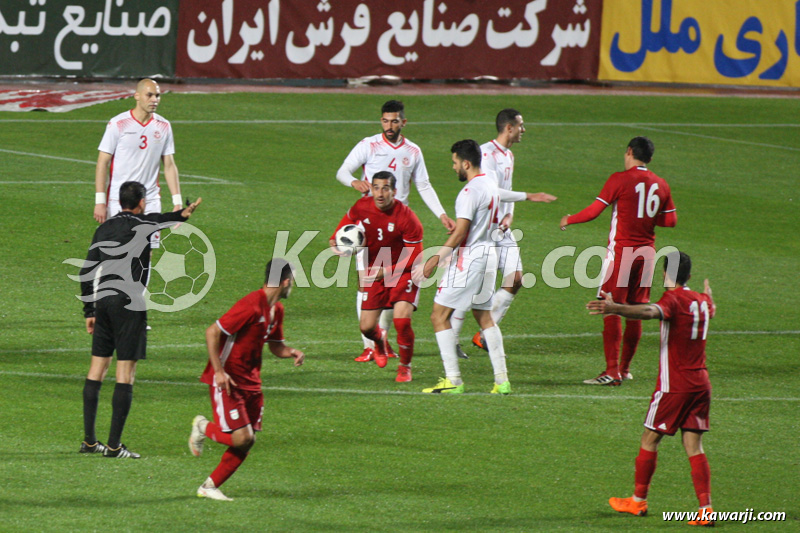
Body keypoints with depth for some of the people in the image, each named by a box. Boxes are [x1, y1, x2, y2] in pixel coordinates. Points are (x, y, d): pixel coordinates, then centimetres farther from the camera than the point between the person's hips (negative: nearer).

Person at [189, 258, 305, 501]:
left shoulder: (276, 309, 10)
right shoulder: (251, 306, -20)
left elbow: (275, 345, 23)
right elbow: (212, 332, -20)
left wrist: (292, 352, 0)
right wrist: (219, 371, -24)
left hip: (250, 381, 9)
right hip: (227, 380, -9)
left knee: (247, 441, 3)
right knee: (242, 438, -15)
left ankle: (209, 487, 13)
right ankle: (203, 427, 13)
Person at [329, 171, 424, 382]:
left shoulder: (407, 218, -23)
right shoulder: (362, 207, -11)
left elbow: (414, 256, -16)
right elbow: (348, 220, 14)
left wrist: (386, 271, -22)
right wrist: (337, 239, -3)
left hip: (401, 271, -4)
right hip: (374, 272, 4)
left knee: (402, 321, -21)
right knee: (366, 327, -1)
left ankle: (405, 367, 6)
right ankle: (380, 341, 40)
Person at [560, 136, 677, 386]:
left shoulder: (620, 180, -9)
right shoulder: (660, 185, 6)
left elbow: (594, 211, -9)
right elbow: (671, 220, 12)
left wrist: (569, 220, 7)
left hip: (621, 250, -6)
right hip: (647, 251, 6)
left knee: (612, 310, -5)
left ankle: (612, 371, -10)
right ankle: (625, 367, 19)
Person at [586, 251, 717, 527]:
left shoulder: (673, 299, -12)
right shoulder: (702, 301, 11)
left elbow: (650, 312, -35)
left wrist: (615, 308, -50)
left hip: (674, 385, -6)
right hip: (701, 384, 6)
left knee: (650, 438, 8)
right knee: (694, 446, 5)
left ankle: (638, 500, 16)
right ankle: (705, 508, -5)